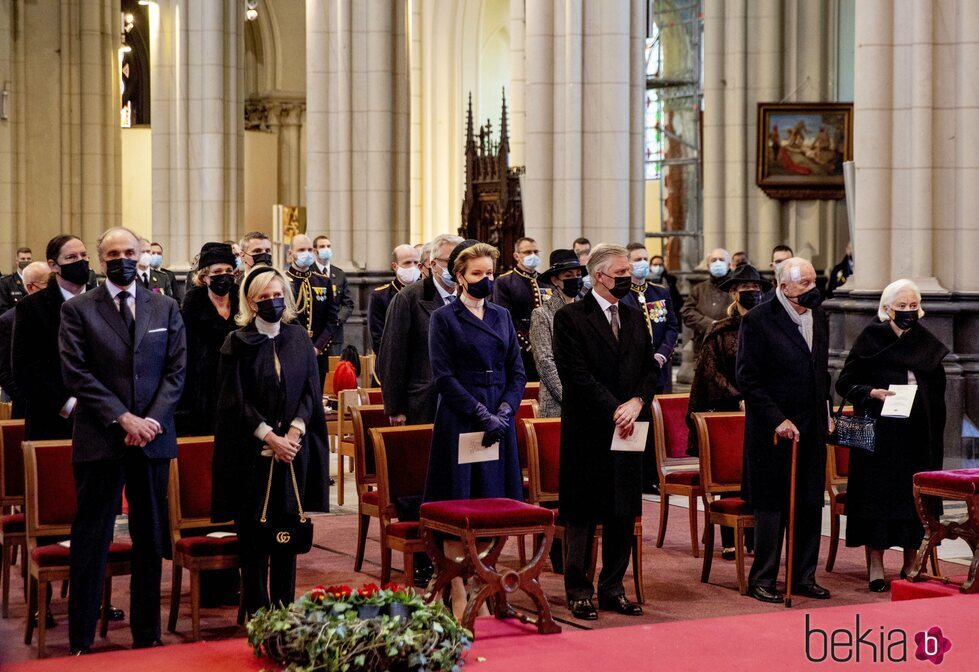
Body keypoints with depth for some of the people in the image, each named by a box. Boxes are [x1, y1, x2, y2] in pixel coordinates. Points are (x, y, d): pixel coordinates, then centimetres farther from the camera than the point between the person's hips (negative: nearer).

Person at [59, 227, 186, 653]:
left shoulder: (165, 309, 10)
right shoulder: (77, 310, 1)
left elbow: (176, 370, 5)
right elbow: (77, 374, -6)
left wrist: (153, 419, -9)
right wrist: (123, 418, -13)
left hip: (153, 437, 3)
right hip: (99, 440, -3)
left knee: (150, 540, 8)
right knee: (91, 542, 1)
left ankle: (147, 635, 16)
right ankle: (81, 641, 6)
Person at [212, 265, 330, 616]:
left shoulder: (299, 338, 8)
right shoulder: (238, 343, -1)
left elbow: (311, 390, 5)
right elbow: (235, 400, -5)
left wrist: (294, 431, -9)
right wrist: (269, 437, -13)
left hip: (293, 446, 3)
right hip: (250, 451, -3)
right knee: (253, 528, -1)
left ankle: (285, 604, 10)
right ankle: (256, 608, 6)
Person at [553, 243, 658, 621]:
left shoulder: (635, 318, 15)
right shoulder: (571, 318, -6)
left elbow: (650, 369, 12)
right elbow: (577, 375, -13)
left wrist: (637, 402, -7)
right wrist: (614, 410, -17)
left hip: (628, 430, 6)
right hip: (587, 432, -6)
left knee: (624, 513, 8)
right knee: (582, 515, 1)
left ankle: (613, 589, 18)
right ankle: (579, 591, 9)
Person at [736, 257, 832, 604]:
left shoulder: (818, 318, 11)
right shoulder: (757, 321, -11)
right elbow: (747, 380, -12)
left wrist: (826, 415, 13)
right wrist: (777, 420, -16)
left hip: (812, 429, 6)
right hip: (774, 430, -6)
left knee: (811, 504, 9)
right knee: (772, 505, 1)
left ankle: (804, 577, 19)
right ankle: (762, 580, 10)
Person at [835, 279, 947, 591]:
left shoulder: (928, 344, 9)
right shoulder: (871, 339, -2)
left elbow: (938, 394, 14)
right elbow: (845, 382, -1)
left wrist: (935, 437, 7)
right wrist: (873, 393, -18)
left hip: (919, 435, 4)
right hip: (880, 434, -3)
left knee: (916, 497, 4)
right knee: (877, 495, -4)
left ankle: (911, 566, 14)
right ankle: (876, 569, 1)